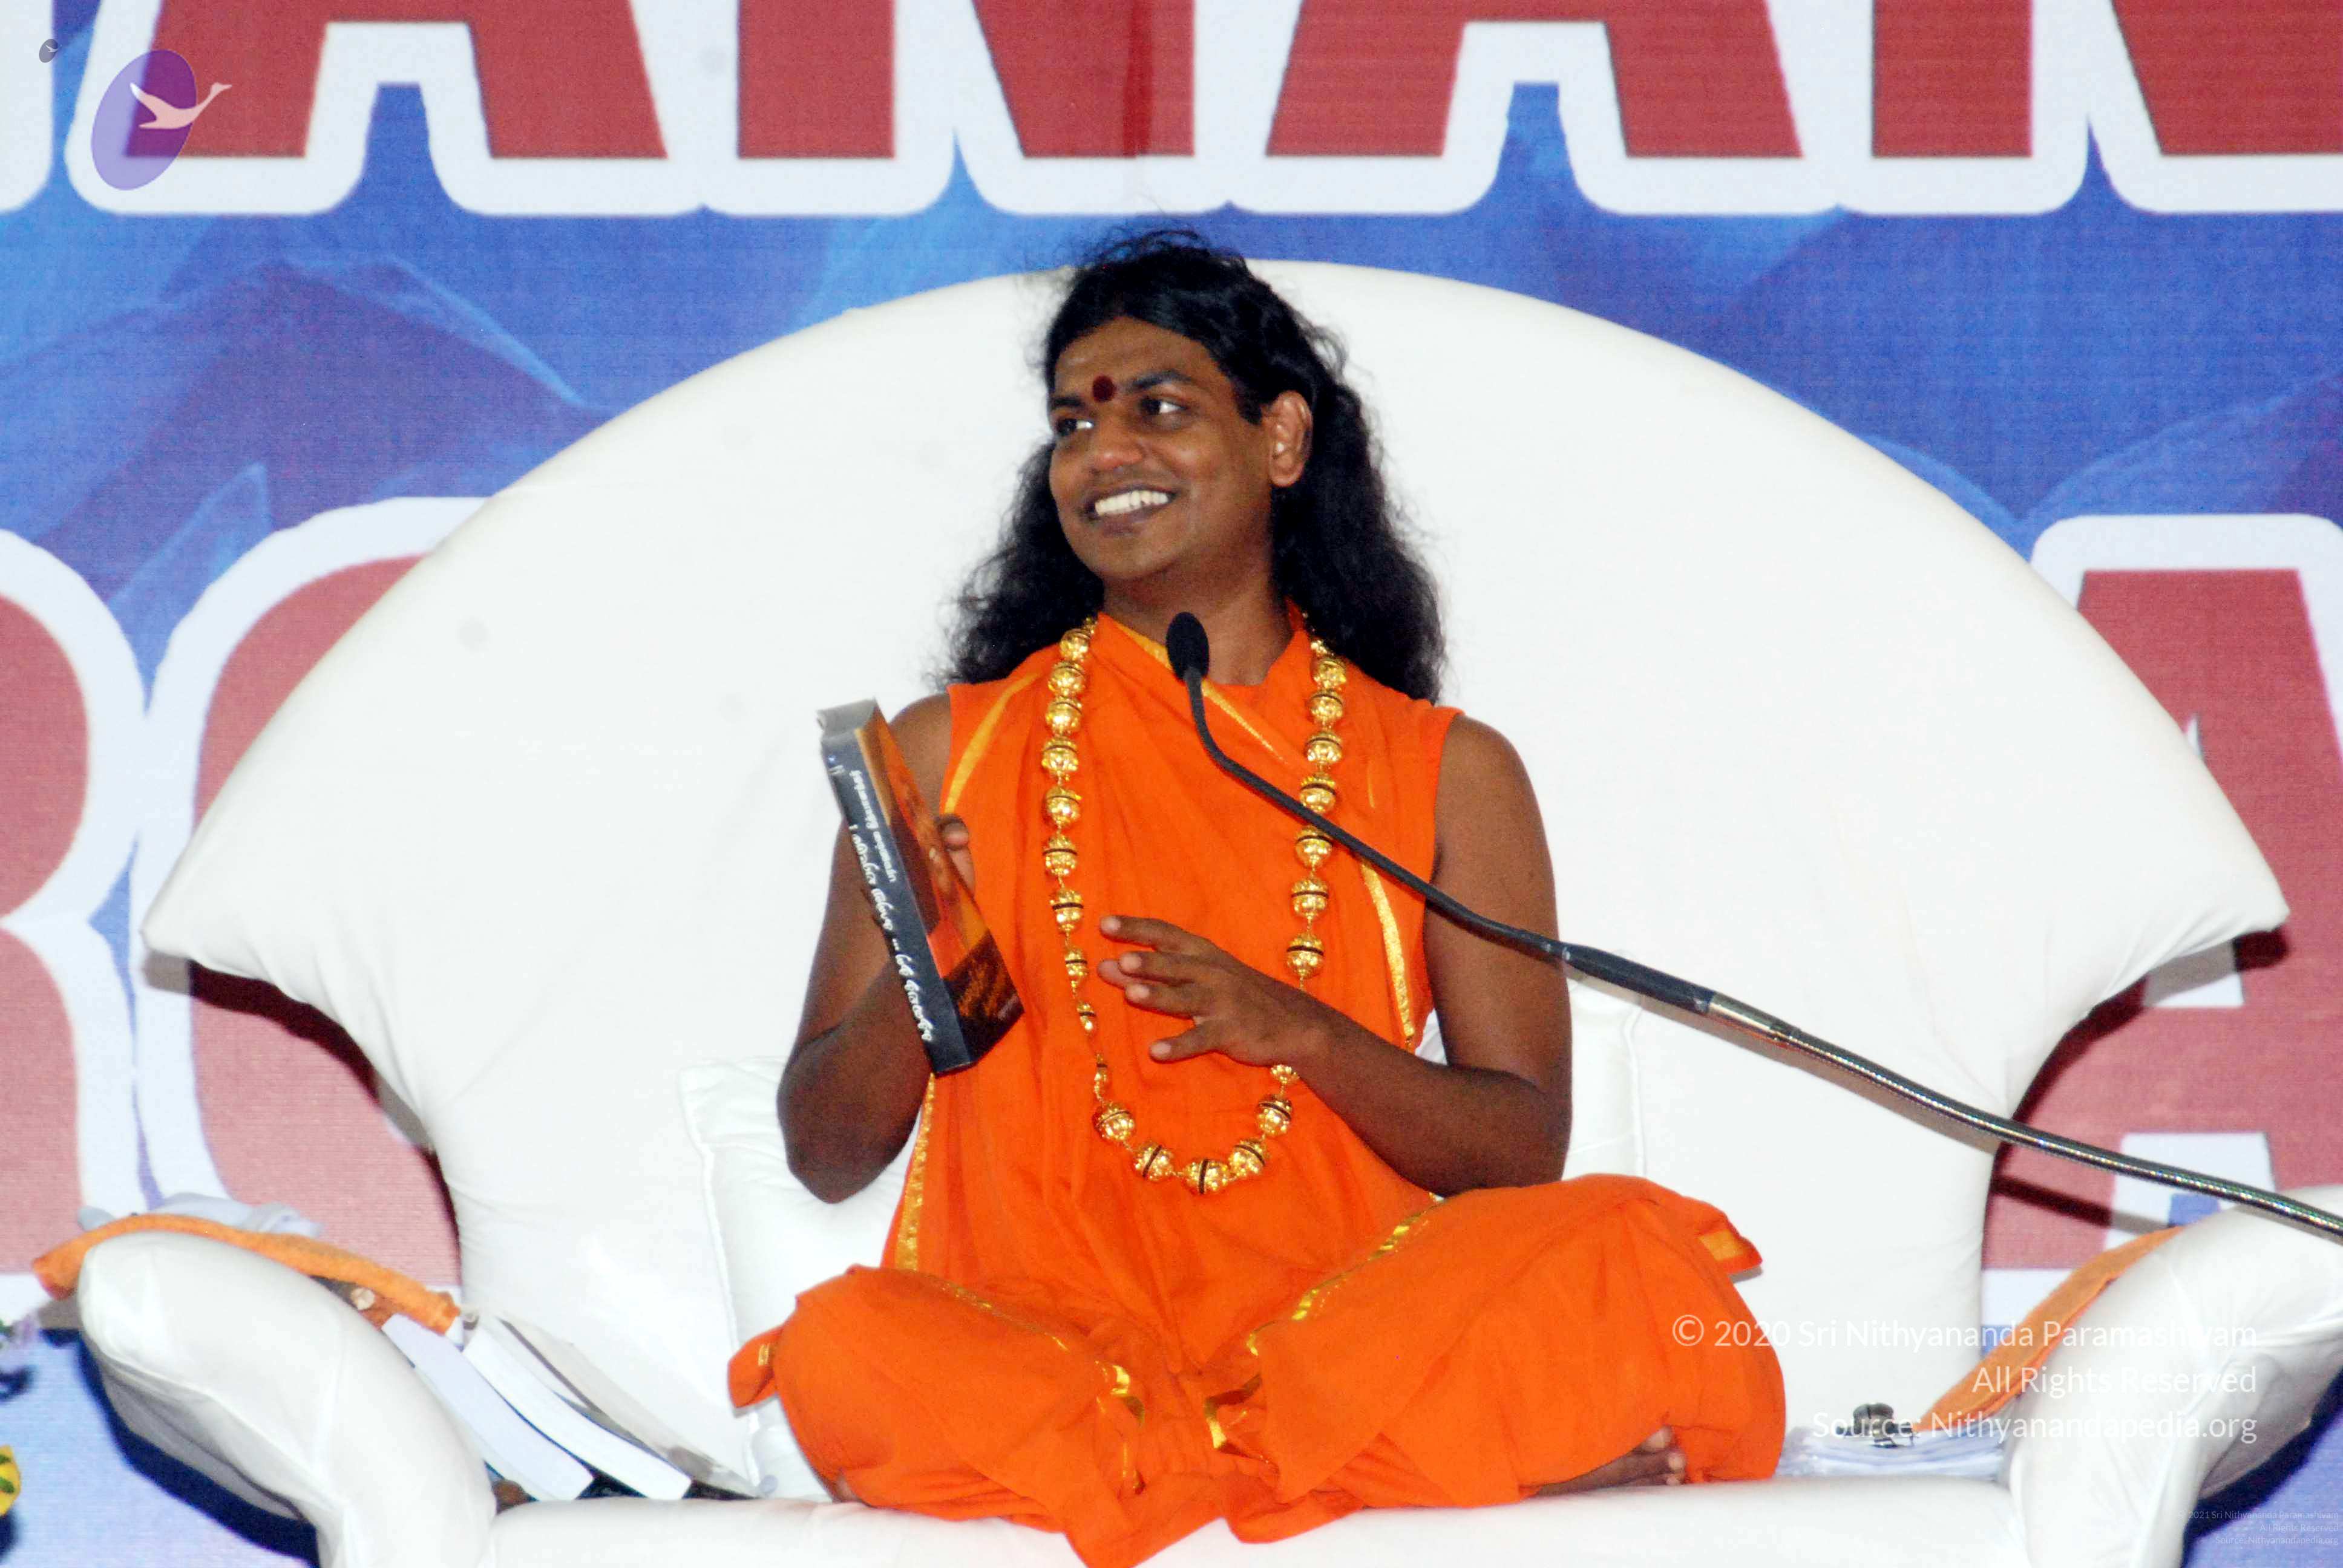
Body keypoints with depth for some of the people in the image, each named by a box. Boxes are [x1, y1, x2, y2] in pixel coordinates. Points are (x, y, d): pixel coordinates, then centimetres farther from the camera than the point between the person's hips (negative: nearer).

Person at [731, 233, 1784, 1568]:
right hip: (1036, 1327, 1)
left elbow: (1526, 1148, 7)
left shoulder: (1446, 772, 15)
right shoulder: (950, 756, 16)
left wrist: (1293, 1030, -10)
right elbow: (828, 1155, 13)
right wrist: (914, 984, -8)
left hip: (1336, 1313, -1)